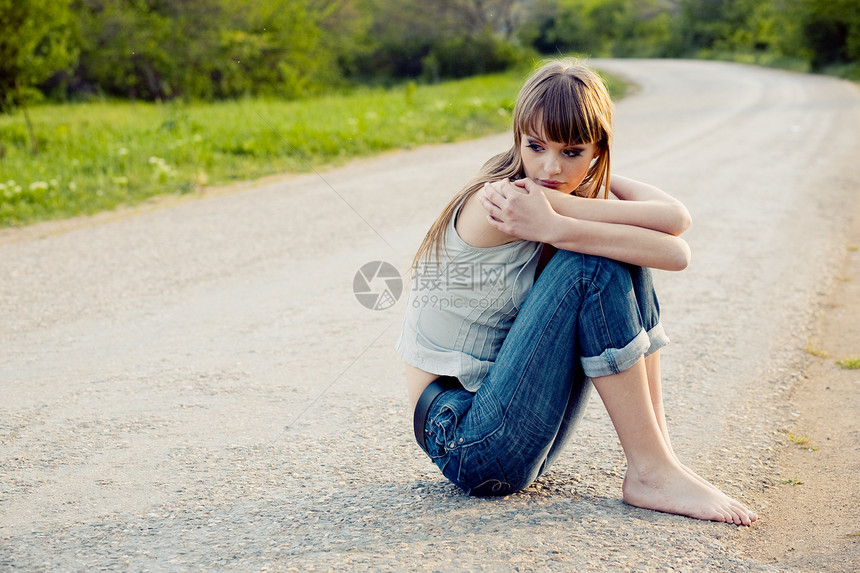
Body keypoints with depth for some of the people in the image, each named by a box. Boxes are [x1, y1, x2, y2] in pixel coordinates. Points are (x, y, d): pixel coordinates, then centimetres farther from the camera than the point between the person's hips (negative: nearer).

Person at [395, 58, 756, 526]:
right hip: (463, 441, -7)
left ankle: (658, 449, -7)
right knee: (596, 263, -22)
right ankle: (651, 473, -15)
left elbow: (674, 216, -13)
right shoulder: (502, 200, -20)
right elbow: (675, 252, -25)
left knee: (626, 254, -5)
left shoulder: (583, 196, 6)